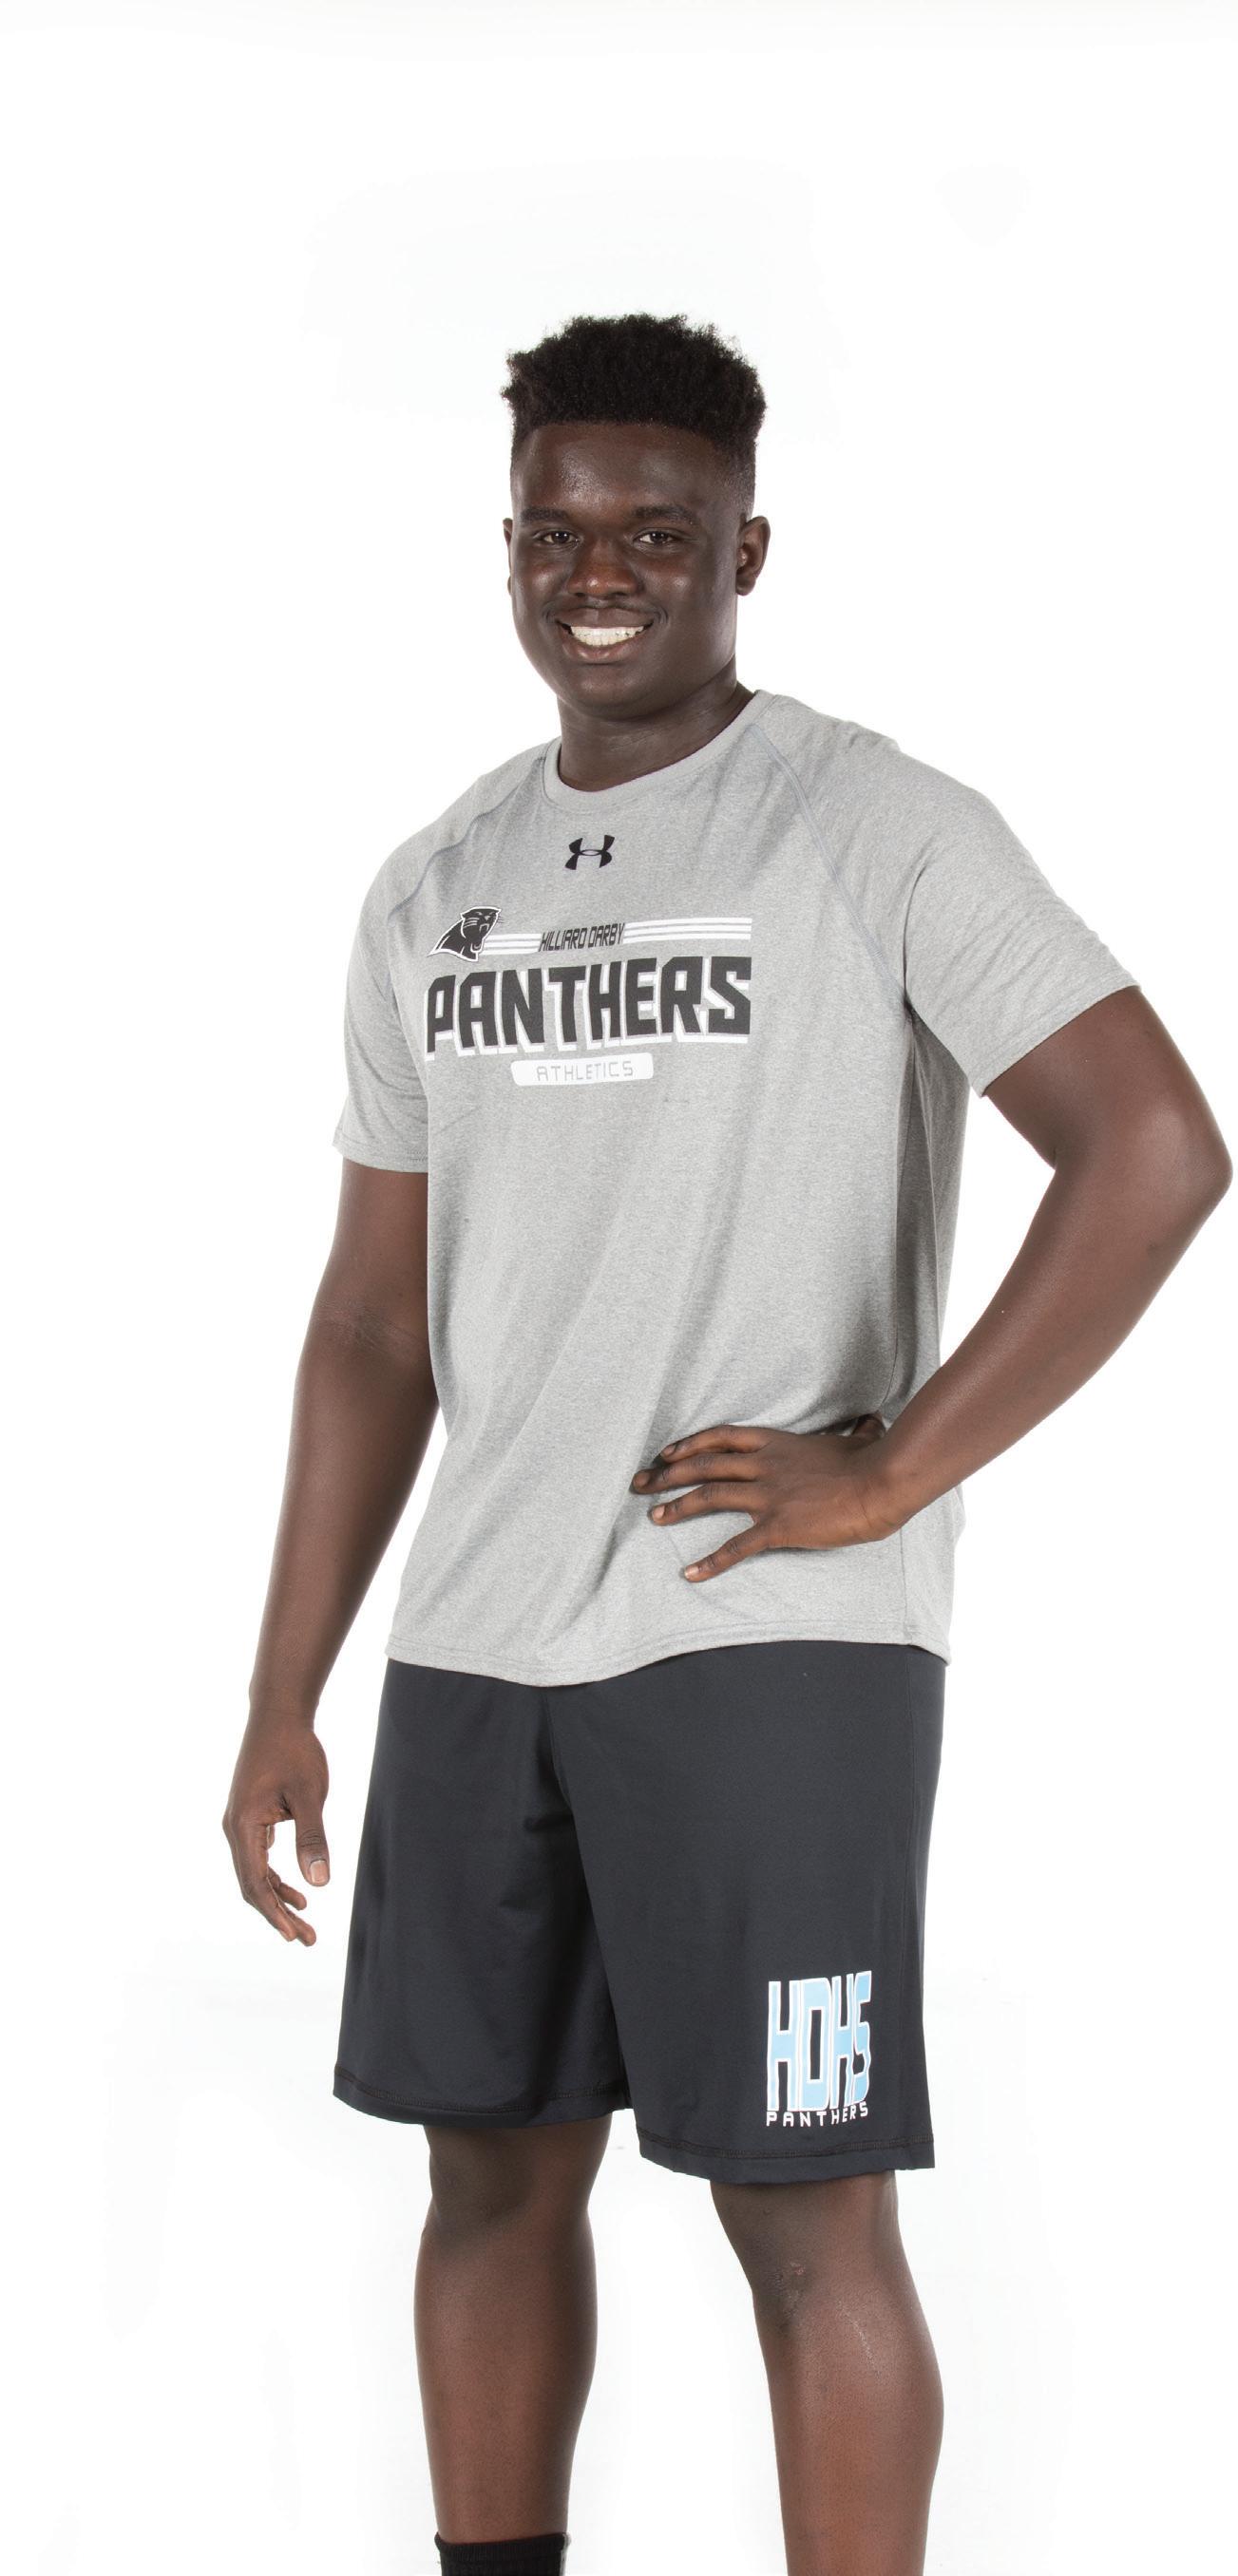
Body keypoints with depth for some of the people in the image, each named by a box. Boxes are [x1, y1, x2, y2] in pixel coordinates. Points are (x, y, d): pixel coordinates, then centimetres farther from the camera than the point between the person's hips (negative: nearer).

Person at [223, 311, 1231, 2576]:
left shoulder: (880, 832, -5)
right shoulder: (431, 895, 13)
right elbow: (379, 1313, 15)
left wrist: (893, 1472, -15)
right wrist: (283, 1697, 11)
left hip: (771, 1643, -6)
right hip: (476, 1647, 6)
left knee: (804, 2209, -2)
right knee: (493, 2171, 13)